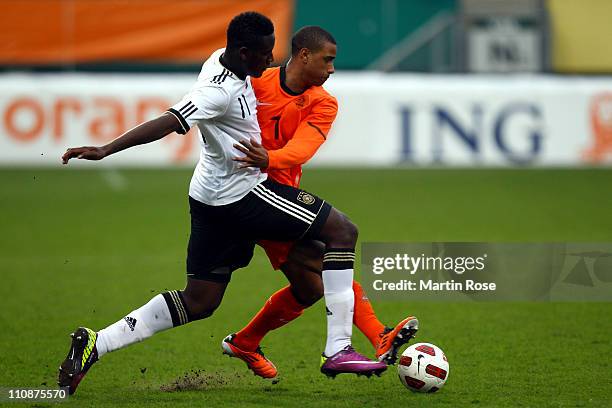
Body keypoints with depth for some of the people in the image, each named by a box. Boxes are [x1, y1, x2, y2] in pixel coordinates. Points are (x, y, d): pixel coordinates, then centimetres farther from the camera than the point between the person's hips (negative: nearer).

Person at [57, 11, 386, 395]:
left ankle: (95, 345, 7)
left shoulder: (221, 58, 4)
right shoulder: (221, 90, -24)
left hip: (212, 198, 10)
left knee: (198, 302, 14)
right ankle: (338, 349, -8)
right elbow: (168, 123, -33)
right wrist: (105, 150, -38)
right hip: (242, 194, -10)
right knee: (343, 231, -3)